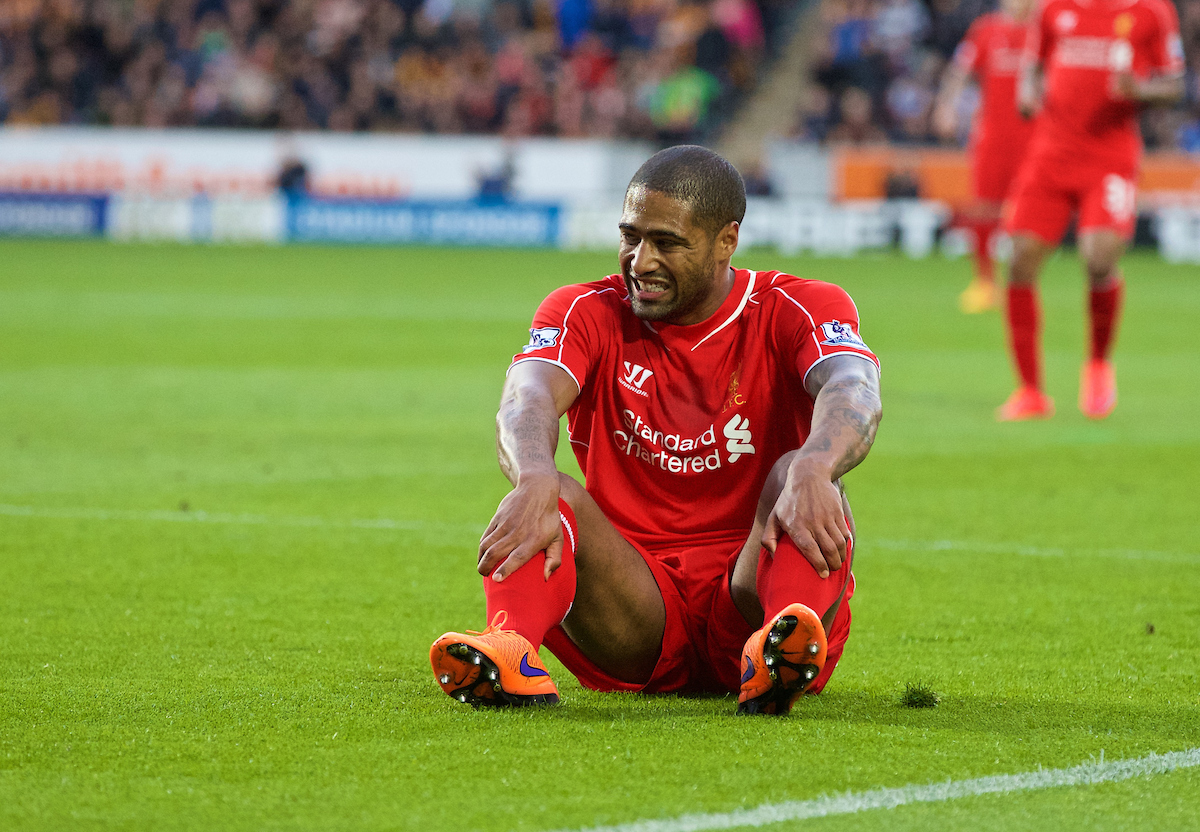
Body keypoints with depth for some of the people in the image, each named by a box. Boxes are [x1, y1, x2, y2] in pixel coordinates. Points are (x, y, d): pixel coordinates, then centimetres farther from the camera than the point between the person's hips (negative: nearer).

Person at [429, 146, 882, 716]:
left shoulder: (795, 311, 0)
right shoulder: (585, 313, 4)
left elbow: (855, 396, -24)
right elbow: (526, 402, -19)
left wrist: (810, 468, -49)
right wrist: (535, 482, -44)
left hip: (749, 590, -1)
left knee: (799, 477, -28)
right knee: (550, 496, -25)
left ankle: (782, 644, -58)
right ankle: (509, 650, -55)